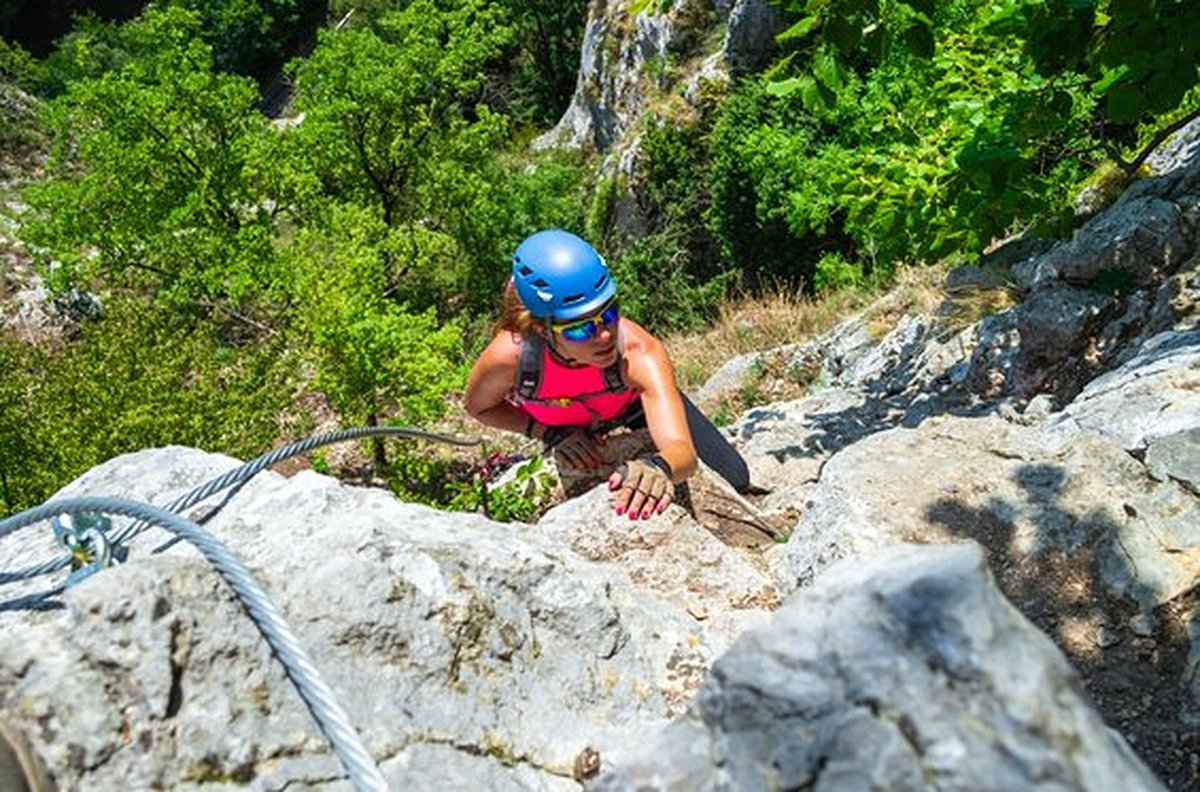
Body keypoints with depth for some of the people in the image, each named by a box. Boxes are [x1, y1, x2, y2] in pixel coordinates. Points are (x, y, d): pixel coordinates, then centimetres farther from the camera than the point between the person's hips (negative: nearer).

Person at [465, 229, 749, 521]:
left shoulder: (640, 353, -46)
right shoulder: (509, 356, -41)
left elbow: (683, 451, -56)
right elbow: (479, 407, -17)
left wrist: (659, 466, -80)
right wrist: (550, 433, -30)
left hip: (636, 401, 0)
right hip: (569, 427, 1)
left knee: (734, 480, 3)